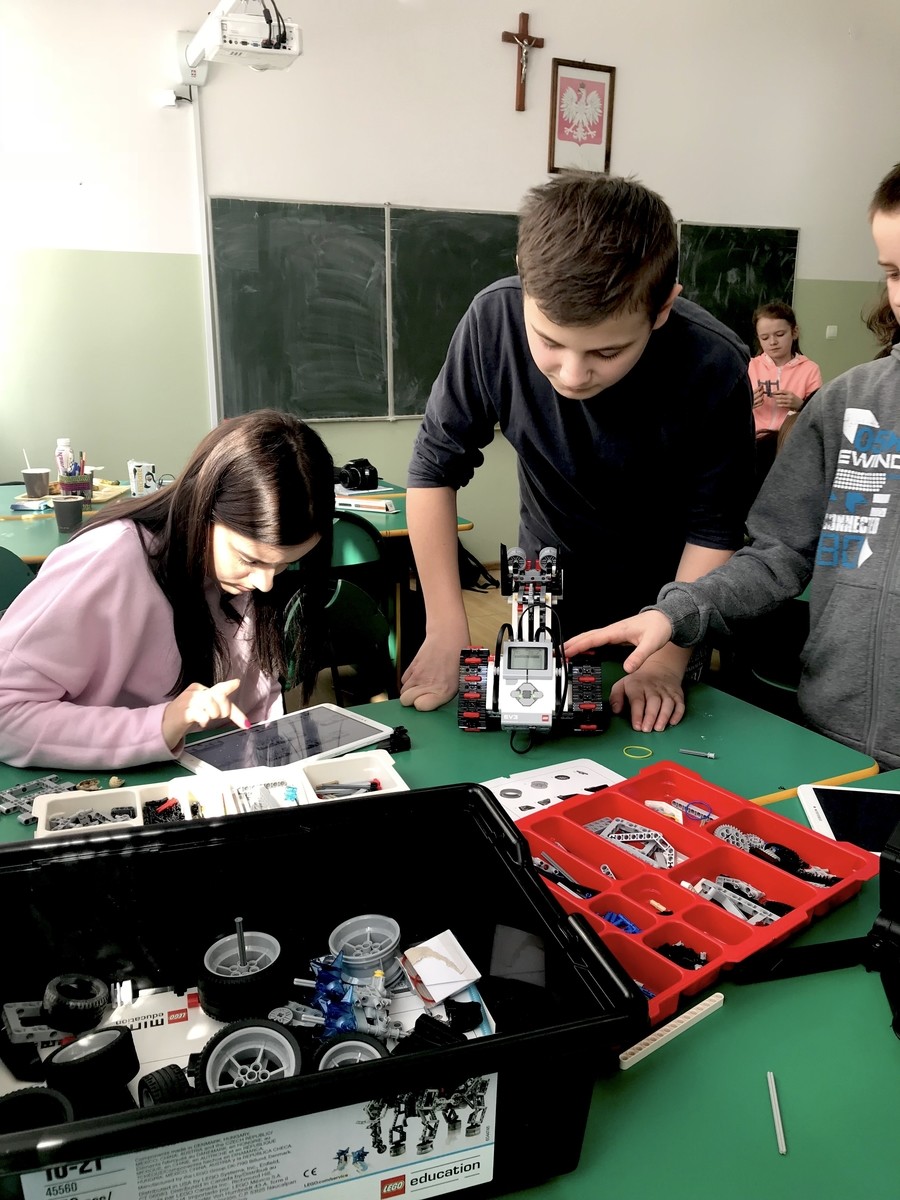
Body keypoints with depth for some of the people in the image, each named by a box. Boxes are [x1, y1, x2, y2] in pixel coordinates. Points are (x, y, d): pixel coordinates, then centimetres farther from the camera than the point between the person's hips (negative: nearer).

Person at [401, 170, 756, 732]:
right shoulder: (495, 319, -27)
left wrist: (668, 660, -23)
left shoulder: (715, 368, -30)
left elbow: (714, 533, -18)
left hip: (663, 598, -1)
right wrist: (447, 633, -19)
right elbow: (435, 469, -18)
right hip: (546, 595, 2)